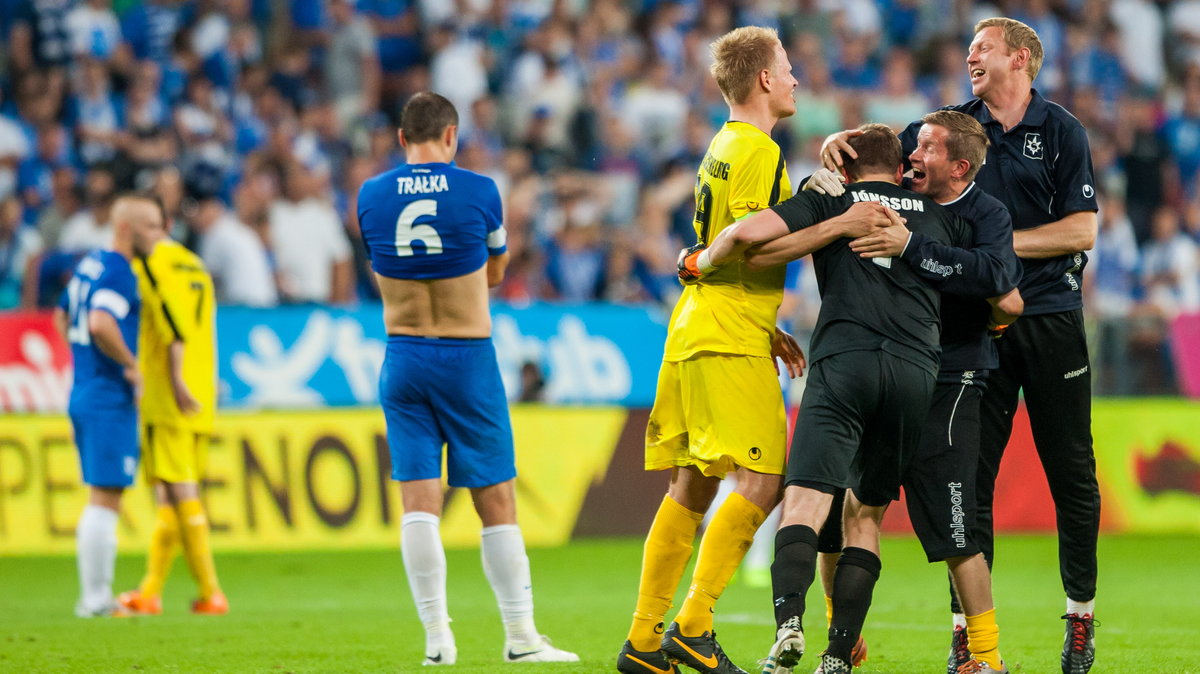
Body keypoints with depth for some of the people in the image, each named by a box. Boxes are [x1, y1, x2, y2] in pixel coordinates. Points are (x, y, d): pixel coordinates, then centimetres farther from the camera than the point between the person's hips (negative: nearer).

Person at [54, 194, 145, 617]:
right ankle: (96, 599, -6)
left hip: (83, 393, 10)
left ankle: (94, 596, 17)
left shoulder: (89, 265, 14)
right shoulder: (118, 272, -14)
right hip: (110, 399, -10)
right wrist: (131, 365, -17)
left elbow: (62, 316, 27)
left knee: (100, 500, 14)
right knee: (106, 500, -7)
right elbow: (100, 324, -29)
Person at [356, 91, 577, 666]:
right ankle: (521, 637, 6)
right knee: (496, 502, 4)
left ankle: (436, 637, -5)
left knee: (418, 501, 1)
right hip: (468, 360, -2)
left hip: (403, 358, 2)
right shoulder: (479, 191, -6)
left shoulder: (371, 197, 1)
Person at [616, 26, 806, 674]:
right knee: (761, 481, -12)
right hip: (730, 343, -10)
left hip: (694, 329, 10)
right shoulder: (757, 151, -9)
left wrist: (772, 333, 25)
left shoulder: (723, 147, 22)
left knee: (689, 490, 9)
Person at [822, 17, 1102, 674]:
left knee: (1071, 471, 3)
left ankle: (1081, 613, 15)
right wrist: (839, 143, -11)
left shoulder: (1061, 131, 1)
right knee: (971, 473, -2)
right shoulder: (956, 125, 9)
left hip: (1051, 318, -2)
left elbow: (1081, 230, -5)